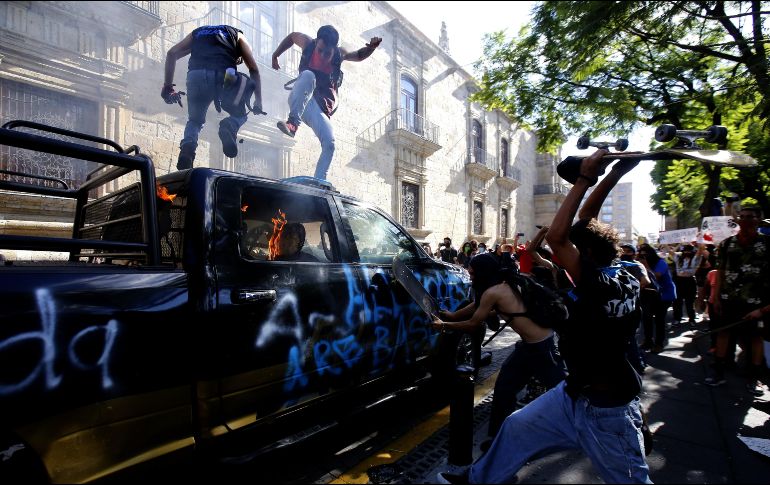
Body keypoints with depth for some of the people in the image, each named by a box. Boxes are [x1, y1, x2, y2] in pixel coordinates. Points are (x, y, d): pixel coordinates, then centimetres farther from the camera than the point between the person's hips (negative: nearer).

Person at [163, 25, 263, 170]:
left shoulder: (197, 32, 35)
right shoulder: (237, 35, 31)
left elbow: (171, 53, 22)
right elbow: (253, 69, 18)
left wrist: (168, 85, 20)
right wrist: (258, 101, 17)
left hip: (195, 76, 2)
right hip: (223, 76, -2)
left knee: (195, 121, 24)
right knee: (240, 115, 23)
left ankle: (188, 146, -8)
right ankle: (230, 126, -12)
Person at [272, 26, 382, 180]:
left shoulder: (339, 54, 1)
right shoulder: (308, 43, -1)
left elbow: (359, 56, 18)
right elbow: (292, 36, 20)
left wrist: (371, 47, -1)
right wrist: (275, 56, 22)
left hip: (322, 107, 2)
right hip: (300, 101, -1)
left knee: (329, 144, -20)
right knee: (308, 75, -34)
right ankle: (293, 122, -41)